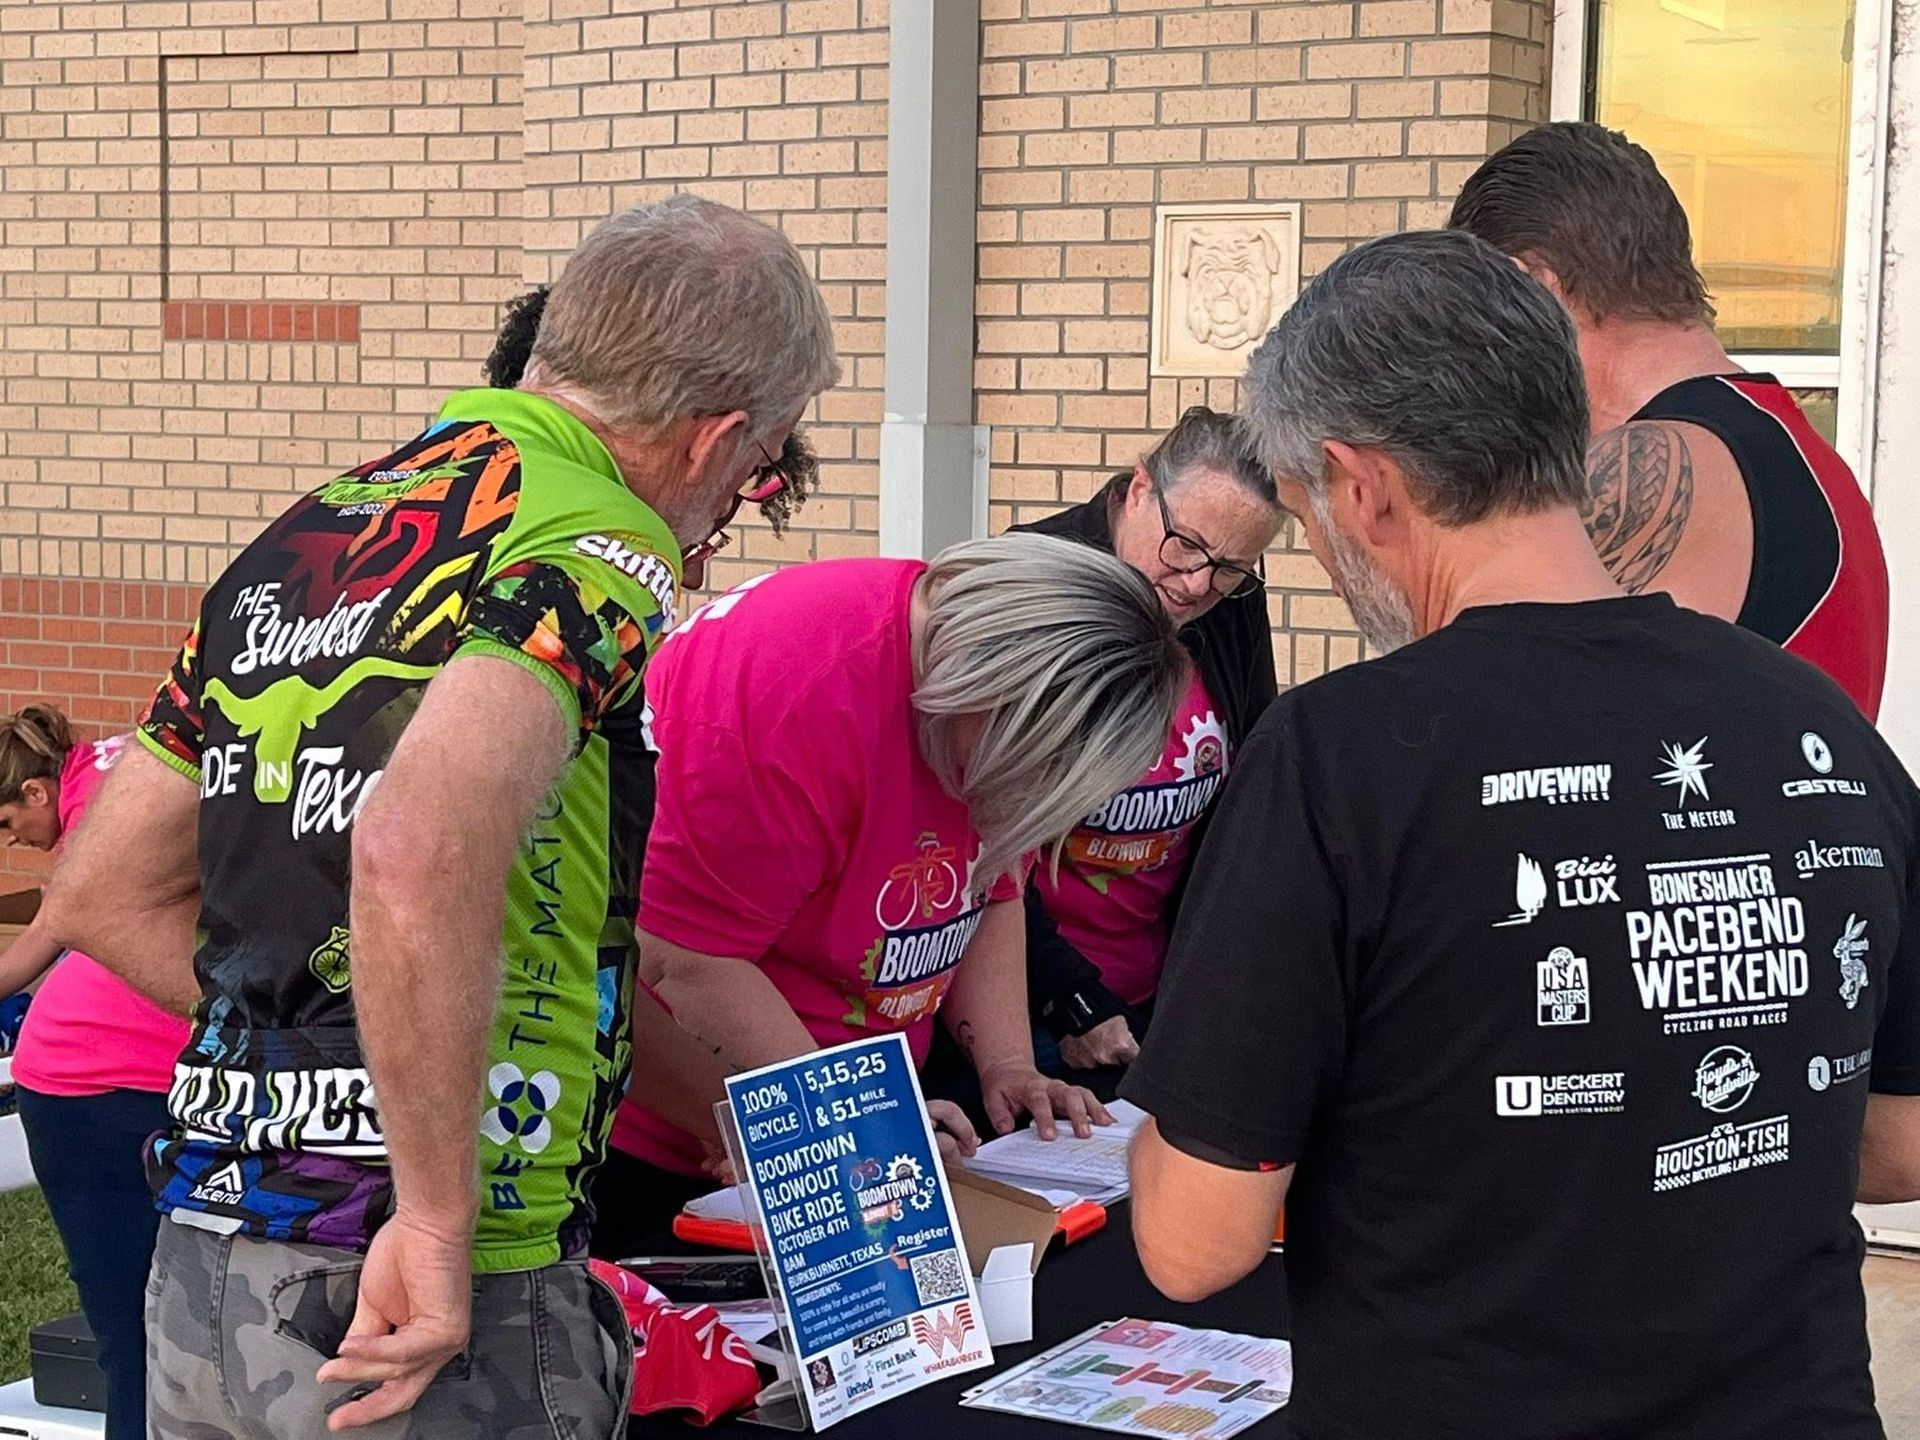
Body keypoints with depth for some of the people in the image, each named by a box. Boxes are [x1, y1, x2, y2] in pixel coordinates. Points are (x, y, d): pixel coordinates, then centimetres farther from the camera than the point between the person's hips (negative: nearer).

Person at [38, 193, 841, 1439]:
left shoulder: (307, 533, 11)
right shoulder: (594, 552, -14)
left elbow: (104, 890, 15)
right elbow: (417, 851, -33)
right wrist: (438, 1226, -25)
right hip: (445, 1300, -7)